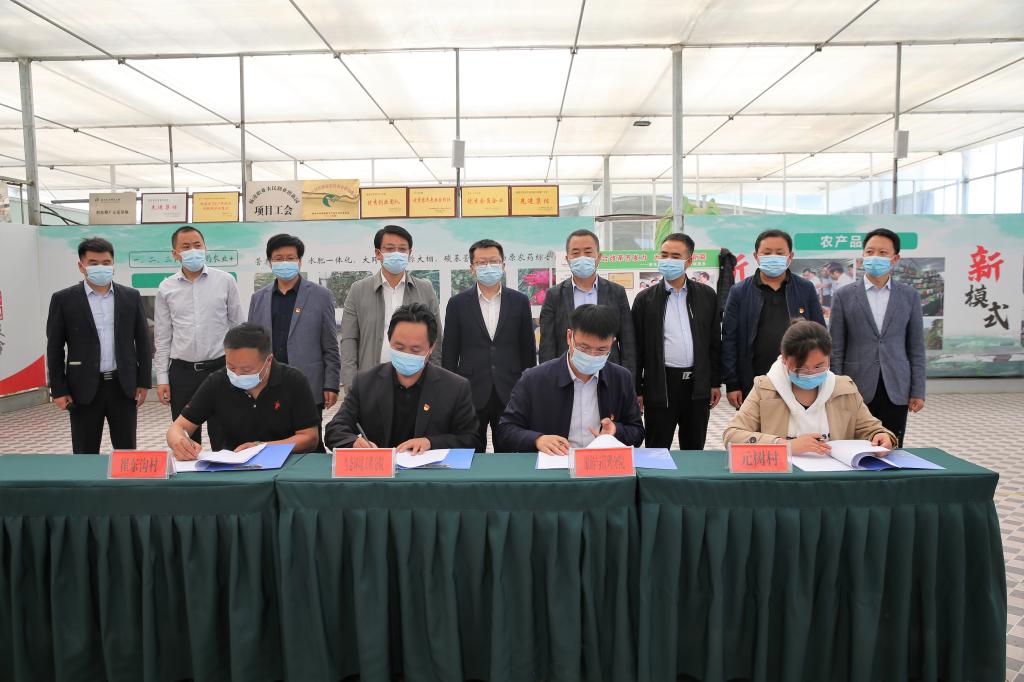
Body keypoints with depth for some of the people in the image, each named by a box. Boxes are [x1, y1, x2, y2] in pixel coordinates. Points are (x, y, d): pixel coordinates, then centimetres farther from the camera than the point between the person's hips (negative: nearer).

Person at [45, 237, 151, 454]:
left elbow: (143, 341, 7)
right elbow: (54, 348, 1)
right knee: (85, 454, 7)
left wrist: (144, 382, 3)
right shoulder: (63, 299, 0)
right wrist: (58, 389, -3)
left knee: (127, 451, 9)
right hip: (84, 388, -1)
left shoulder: (131, 296, 5)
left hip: (124, 385, 1)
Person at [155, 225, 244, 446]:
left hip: (220, 368, -2)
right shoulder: (166, 288, 4)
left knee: (223, 439, 3)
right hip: (182, 371, 2)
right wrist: (162, 378, 3)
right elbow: (163, 337, 8)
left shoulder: (225, 281, -1)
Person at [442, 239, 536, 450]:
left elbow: (528, 349, 8)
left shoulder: (519, 302, 5)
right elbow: (450, 353, 4)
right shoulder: (457, 303, 3)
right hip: (471, 394, -1)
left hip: (510, 394, 1)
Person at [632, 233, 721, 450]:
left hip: (698, 385, 2)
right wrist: (636, 390, -2)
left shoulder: (707, 295, 6)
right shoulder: (645, 299, 0)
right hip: (660, 385, -2)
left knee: (694, 450, 14)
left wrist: (715, 382, 7)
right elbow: (637, 348, 0)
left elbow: (714, 342, 10)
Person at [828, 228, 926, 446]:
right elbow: (836, 350, 1)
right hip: (857, 390, -1)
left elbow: (916, 348, 8)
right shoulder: (844, 296, 1)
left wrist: (918, 391, 3)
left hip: (896, 391, 2)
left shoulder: (910, 296, 7)